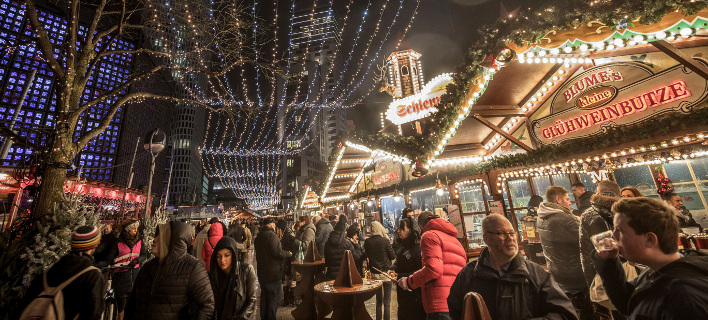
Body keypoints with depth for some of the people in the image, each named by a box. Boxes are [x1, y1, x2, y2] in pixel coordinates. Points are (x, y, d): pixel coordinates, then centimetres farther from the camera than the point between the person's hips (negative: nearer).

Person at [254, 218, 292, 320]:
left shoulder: (258, 237, 10)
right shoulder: (272, 235, -19)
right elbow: (277, 252, -25)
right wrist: (288, 254, -9)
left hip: (262, 272, 9)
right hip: (273, 273, -9)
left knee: (264, 298, 20)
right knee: (274, 298, 3)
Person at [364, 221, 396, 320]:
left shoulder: (367, 242, -6)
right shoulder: (385, 241, -17)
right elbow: (393, 256, -7)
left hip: (374, 274, 4)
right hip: (386, 274, -3)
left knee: (378, 301, 18)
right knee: (387, 303, 8)